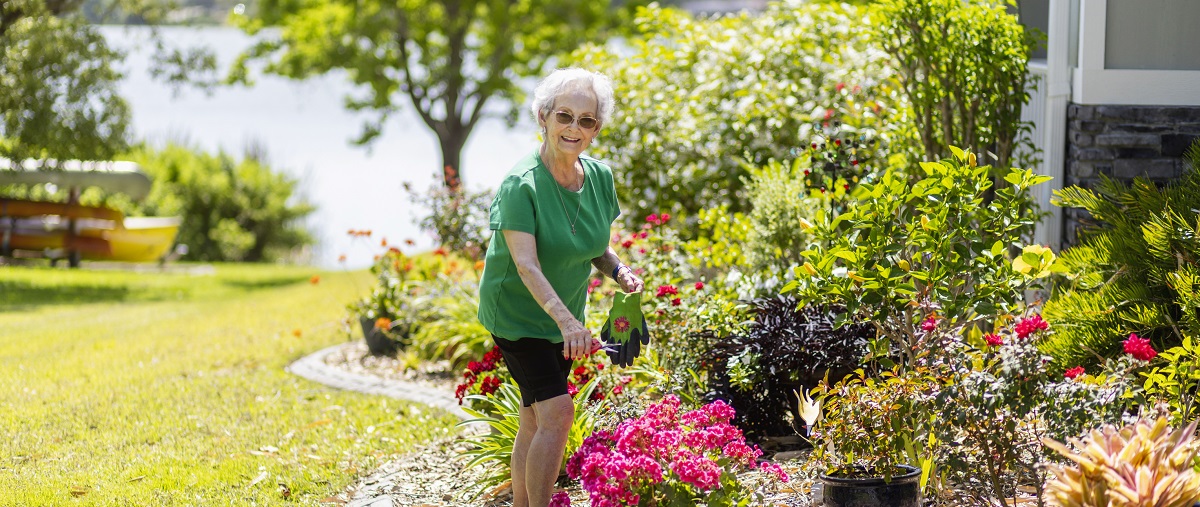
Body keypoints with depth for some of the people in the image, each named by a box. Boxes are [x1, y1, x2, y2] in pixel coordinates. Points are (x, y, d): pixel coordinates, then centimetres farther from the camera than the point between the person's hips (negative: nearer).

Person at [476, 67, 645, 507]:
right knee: (557, 412, -18)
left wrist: (618, 271, -12)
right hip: (515, 313, -6)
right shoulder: (521, 184, -23)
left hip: (564, 315, 6)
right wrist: (566, 320, -44)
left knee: (535, 422, 11)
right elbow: (527, 265, -32)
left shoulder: (599, 178, -3)